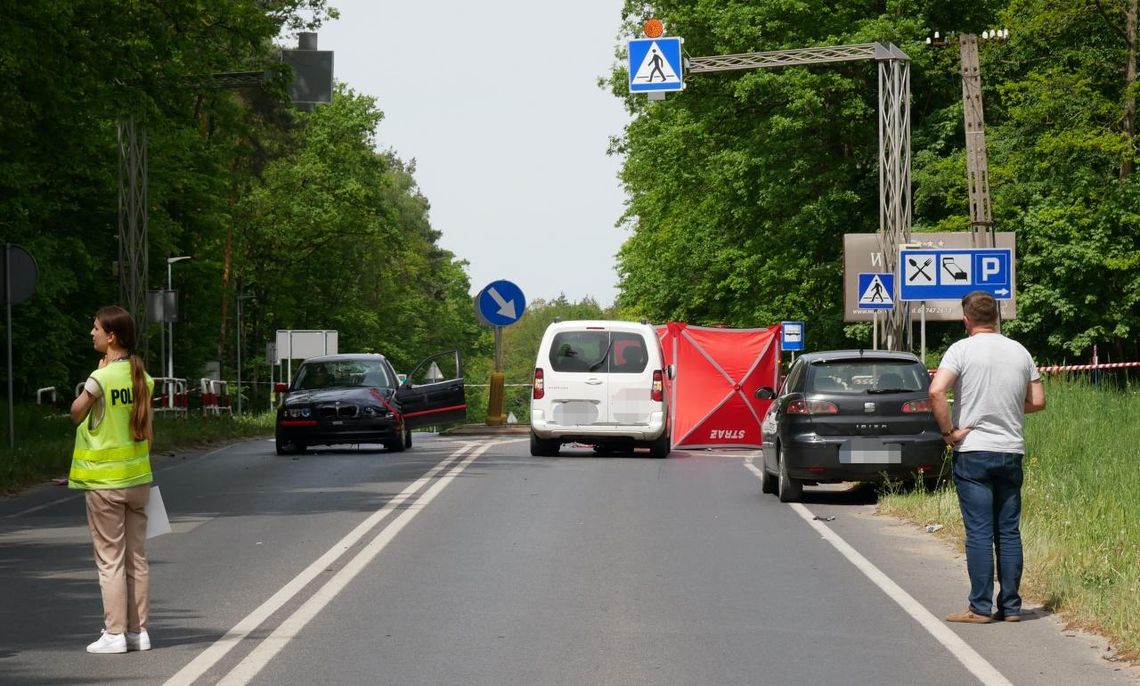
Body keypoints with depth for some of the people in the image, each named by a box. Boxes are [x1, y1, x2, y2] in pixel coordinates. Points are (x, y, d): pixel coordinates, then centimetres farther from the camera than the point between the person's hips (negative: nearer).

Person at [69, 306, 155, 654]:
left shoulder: (101, 378, -16)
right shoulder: (141, 377, 3)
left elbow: (76, 413, -2)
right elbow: (148, 429, 7)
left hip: (104, 481, -6)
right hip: (137, 477, 6)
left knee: (110, 560, 0)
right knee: (137, 558, 10)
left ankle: (114, 633, 1)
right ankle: (138, 630, 12)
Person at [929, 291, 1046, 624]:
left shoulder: (962, 350, -7)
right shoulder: (1020, 351, 7)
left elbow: (936, 391, -21)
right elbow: (1037, 401, 11)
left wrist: (948, 431, -12)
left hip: (973, 451, -4)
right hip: (1011, 452, 4)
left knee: (979, 532, -3)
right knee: (1009, 532, 8)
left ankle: (981, 608, -3)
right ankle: (1010, 606, 9)